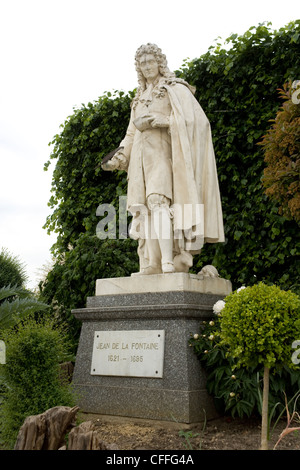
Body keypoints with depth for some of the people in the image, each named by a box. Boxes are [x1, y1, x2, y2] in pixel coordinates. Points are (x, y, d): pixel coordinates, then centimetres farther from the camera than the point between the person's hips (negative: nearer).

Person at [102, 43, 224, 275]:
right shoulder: (140, 98, 26)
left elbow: (194, 118, -8)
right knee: (144, 209, -5)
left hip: (163, 153, -6)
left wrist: (161, 121, -17)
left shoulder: (175, 89, 6)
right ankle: (150, 267, -7)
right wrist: (119, 157, 6)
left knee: (158, 200, -25)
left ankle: (168, 263, -28)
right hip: (142, 157, 6)